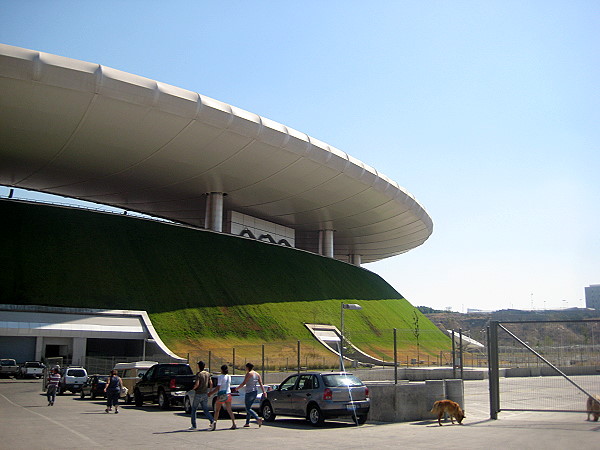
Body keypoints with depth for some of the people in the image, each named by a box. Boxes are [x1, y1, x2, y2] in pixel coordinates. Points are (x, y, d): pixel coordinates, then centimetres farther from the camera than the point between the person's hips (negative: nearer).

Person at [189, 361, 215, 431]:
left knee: (193, 409, 9)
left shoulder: (198, 374, -13)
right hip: (205, 394, 5)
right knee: (205, 409, 9)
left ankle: (193, 426, 9)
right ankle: (212, 420, -12)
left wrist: (193, 388, -3)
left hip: (198, 394, -5)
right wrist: (209, 392, 18)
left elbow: (197, 384, -22)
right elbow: (211, 384, 7)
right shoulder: (208, 374, 7)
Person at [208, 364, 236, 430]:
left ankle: (215, 422, -9)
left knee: (217, 410, 6)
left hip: (221, 395, -5)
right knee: (229, 410, 10)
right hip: (228, 394, 5)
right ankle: (234, 424, 3)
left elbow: (218, 388, -16)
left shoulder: (220, 377, -11)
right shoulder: (229, 377, 8)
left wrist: (211, 393, -7)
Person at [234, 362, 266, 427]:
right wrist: (264, 391, -4)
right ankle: (247, 423, 17)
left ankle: (258, 419, -21)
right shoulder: (257, 374, 11)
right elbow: (261, 384, 2)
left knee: (248, 409, -4)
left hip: (249, 392, -8)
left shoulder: (249, 374, -12)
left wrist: (237, 388, 0)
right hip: (255, 392, 8)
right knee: (248, 407, 18)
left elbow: (244, 383, -13)